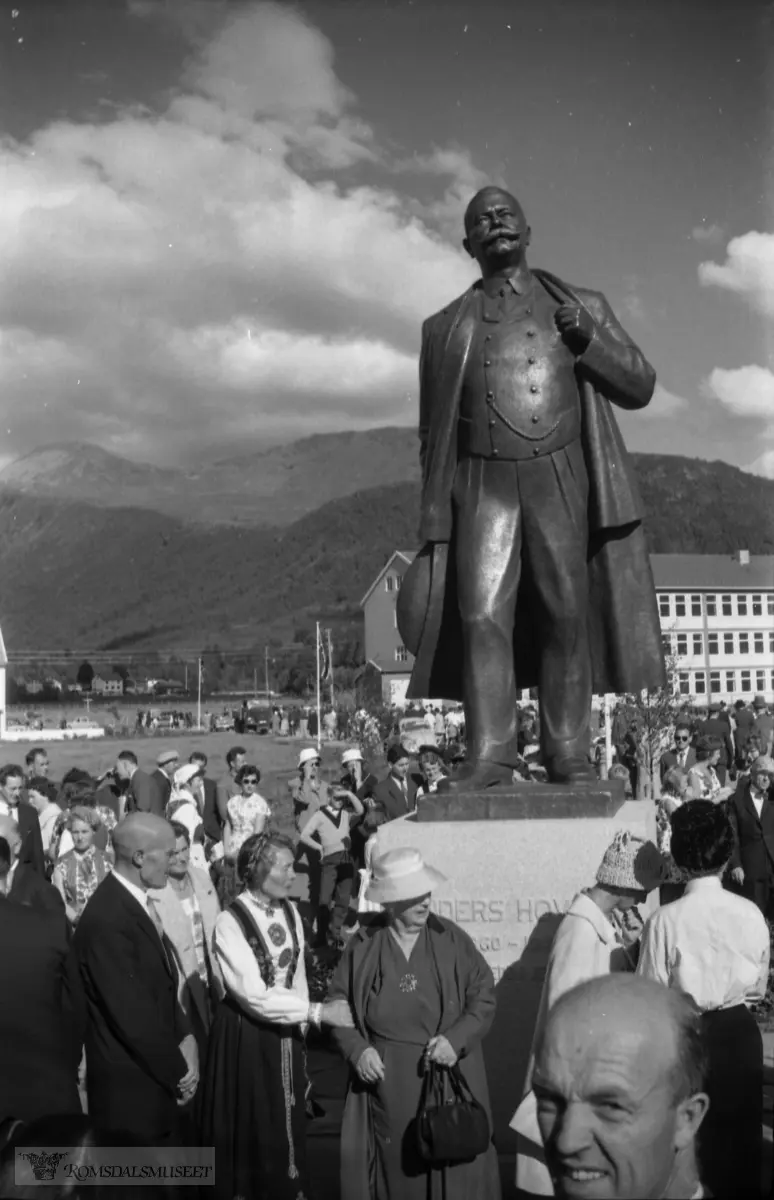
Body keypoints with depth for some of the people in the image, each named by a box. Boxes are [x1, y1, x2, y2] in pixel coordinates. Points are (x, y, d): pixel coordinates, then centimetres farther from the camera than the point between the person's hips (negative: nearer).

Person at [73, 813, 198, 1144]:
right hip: (130, 1083, -9)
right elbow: (131, 1015, -23)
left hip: (157, 1073, 9)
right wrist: (177, 1070, -11)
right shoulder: (106, 920, -25)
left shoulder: (137, 901, 6)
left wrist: (184, 1037, -2)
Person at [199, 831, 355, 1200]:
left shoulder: (290, 913, 0)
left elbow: (297, 976, 8)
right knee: (249, 1128, 7)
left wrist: (303, 1026, 5)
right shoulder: (230, 921, -20)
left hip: (286, 1033, 6)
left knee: (286, 1125, 14)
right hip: (245, 1035, -6)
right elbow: (255, 996, -24)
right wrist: (317, 1012, -24)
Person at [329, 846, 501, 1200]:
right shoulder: (363, 946, -3)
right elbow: (338, 1004, 5)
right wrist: (357, 1049, -10)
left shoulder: (451, 939, -3)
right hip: (385, 1084, 0)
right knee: (391, 1168, 10)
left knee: (452, 1168, 6)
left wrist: (456, 1039, -14)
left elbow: (484, 996, 0)